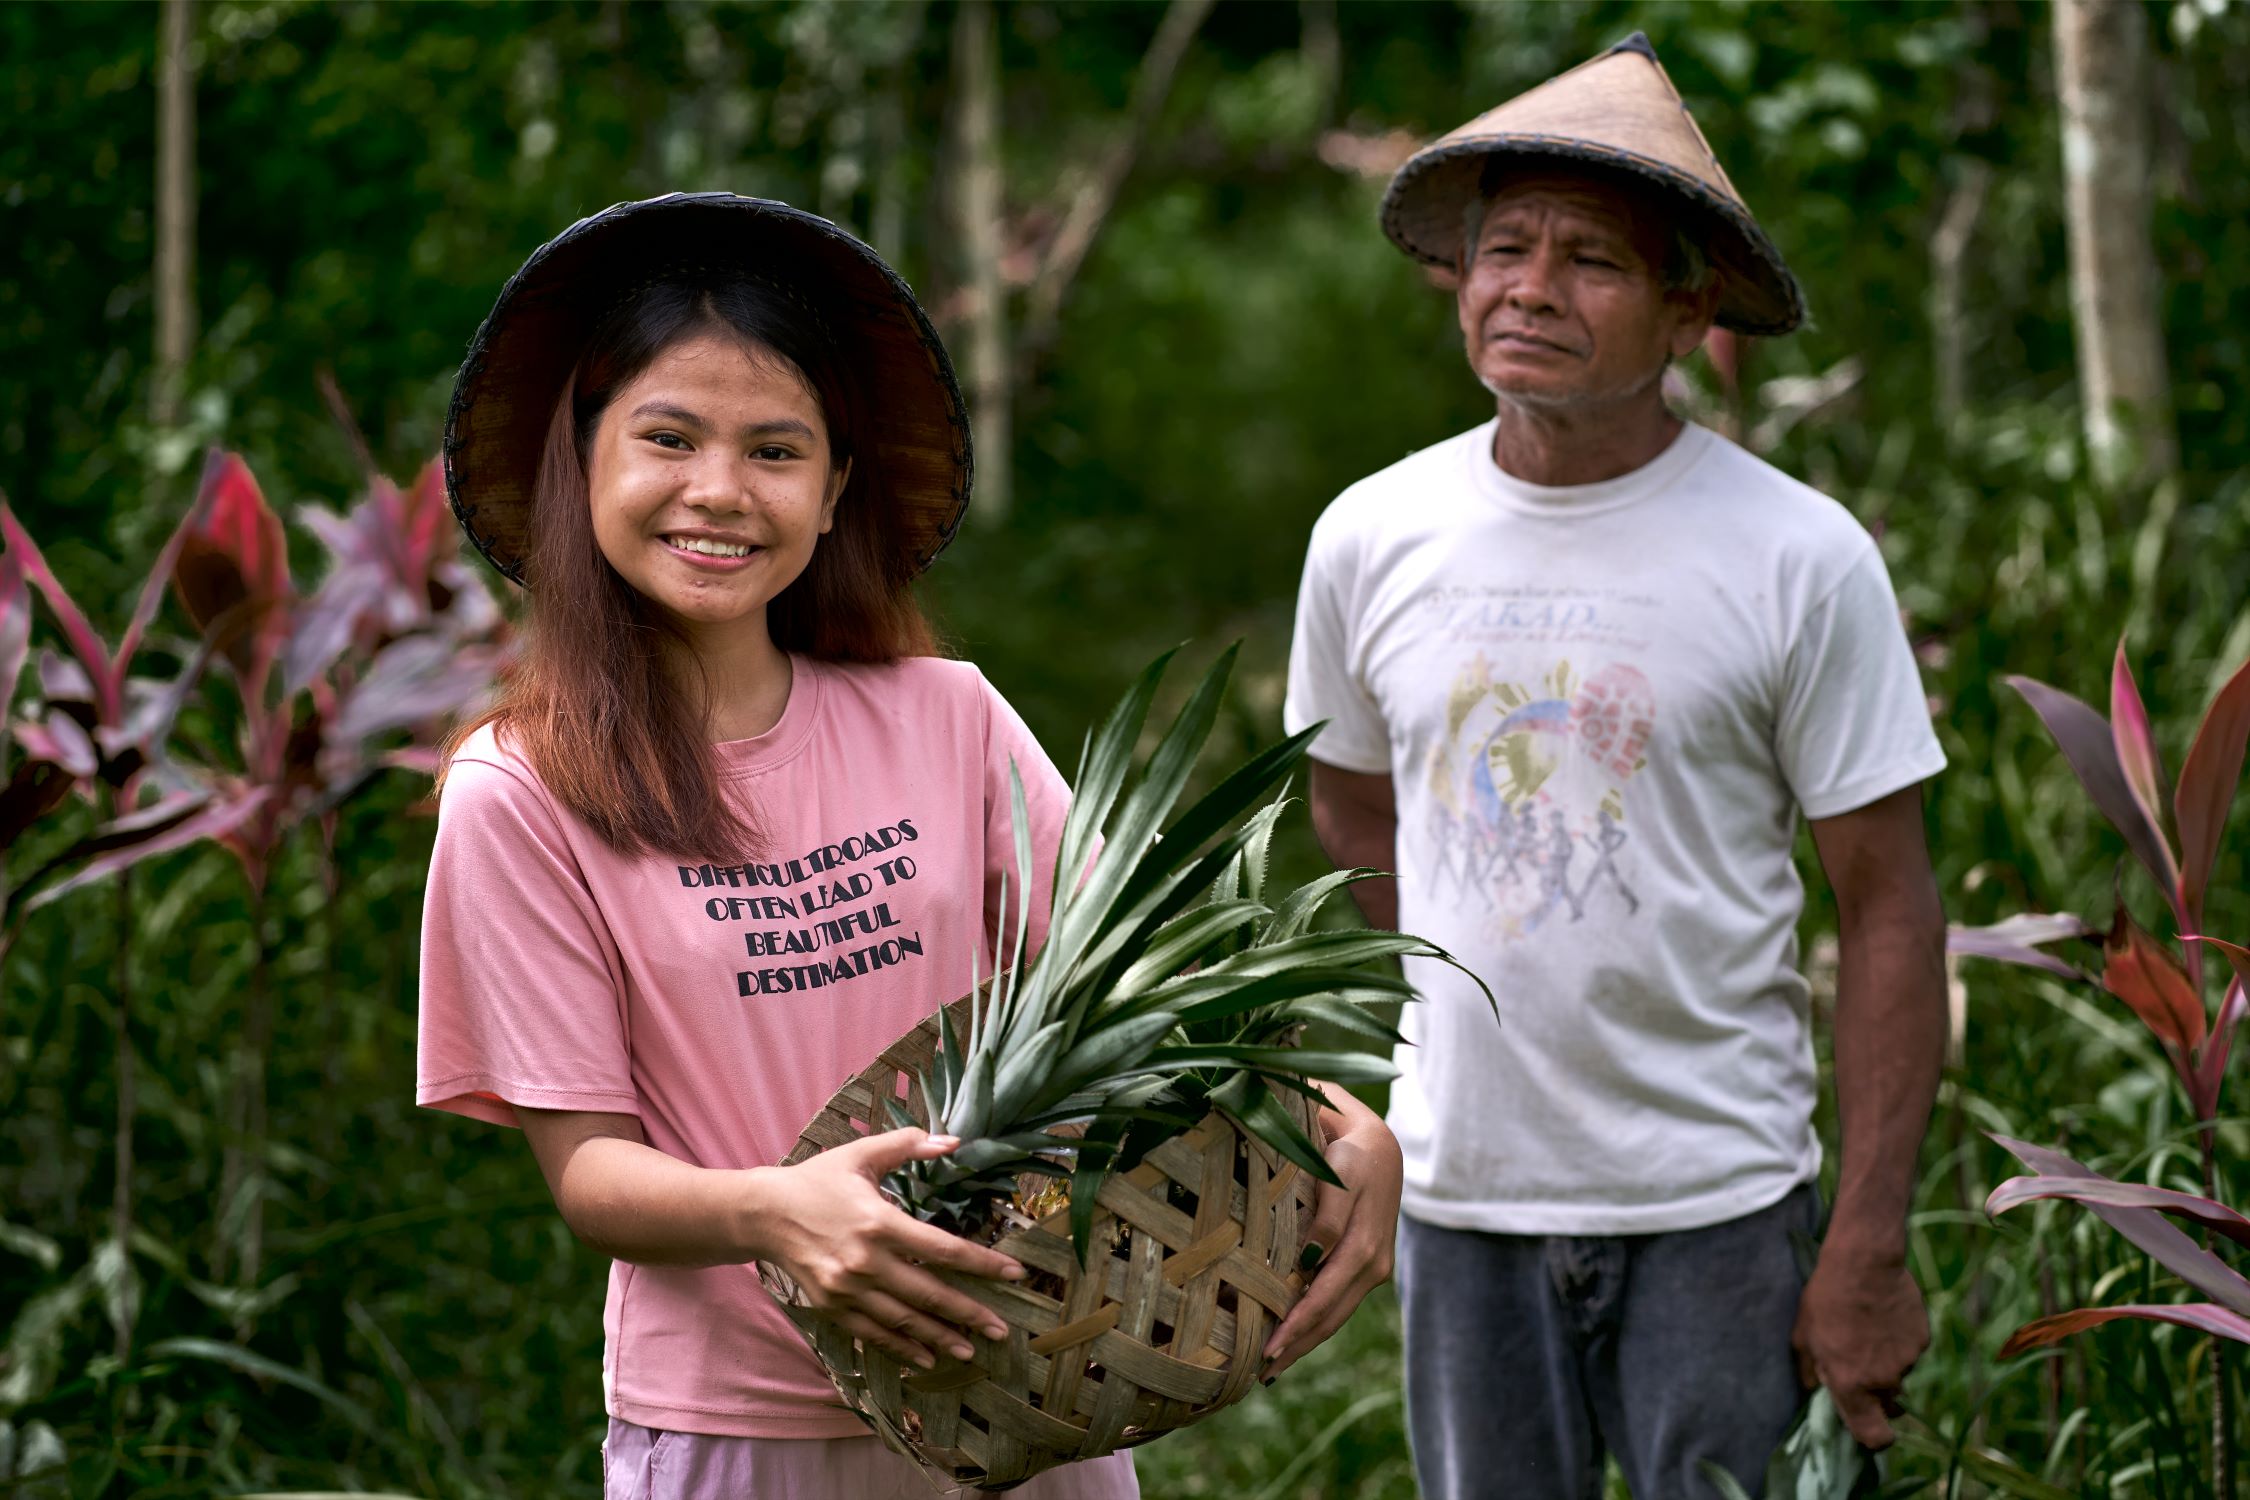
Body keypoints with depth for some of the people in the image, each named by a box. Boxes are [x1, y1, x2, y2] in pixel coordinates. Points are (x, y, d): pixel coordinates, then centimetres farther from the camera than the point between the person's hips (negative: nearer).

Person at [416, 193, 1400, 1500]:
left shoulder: (948, 722, 1)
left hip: (1023, 1394, 2)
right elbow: (586, 1162, -8)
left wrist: (1338, 1127, -18)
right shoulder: (519, 798, -7)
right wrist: (773, 1212, -28)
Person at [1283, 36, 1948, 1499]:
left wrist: (1872, 1246, -10)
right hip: (1461, 1197, 3)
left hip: (1720, 1207, -3)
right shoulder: (1370, 540, 2)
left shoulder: (1802, 558, -8)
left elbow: (1890, 910, -6)